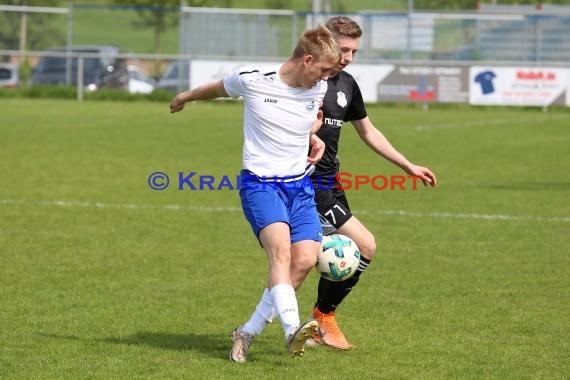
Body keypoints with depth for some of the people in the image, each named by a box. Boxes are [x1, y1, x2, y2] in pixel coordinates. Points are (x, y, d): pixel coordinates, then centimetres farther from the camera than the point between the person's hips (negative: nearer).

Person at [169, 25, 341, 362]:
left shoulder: (319, 89, 4)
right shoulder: (252, 81, -9)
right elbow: (217, 88, 13)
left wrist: (313, 136, 8)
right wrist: (186, 97, 30)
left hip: (301, 186, 5)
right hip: (260, 184, -5)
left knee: (306, 259, -13)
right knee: (280, 248, -29)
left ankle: (248, 333, 0)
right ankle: (293, 331, -45)